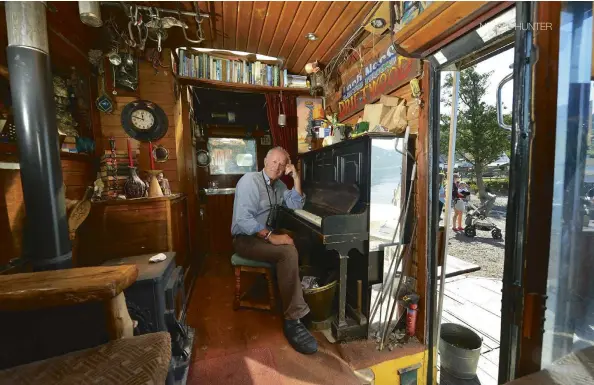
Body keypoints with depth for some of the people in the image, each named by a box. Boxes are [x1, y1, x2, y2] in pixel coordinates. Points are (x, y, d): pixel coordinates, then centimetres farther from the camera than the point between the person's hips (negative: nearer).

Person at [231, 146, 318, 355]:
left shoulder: (278, 185, 10)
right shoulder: (249, 180, -15)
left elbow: (296, 204, 4)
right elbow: (244, 219, -25)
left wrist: (296, 177, -3)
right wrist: (271, 236, -30)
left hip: (265, 235, 8)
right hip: (246, 238, -8)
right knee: (288, 252, -31)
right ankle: (293, 320, -22)